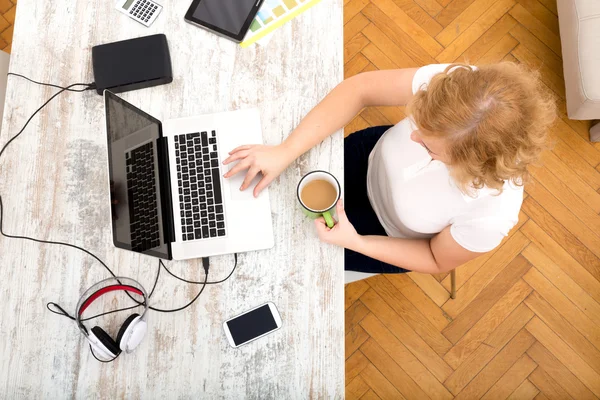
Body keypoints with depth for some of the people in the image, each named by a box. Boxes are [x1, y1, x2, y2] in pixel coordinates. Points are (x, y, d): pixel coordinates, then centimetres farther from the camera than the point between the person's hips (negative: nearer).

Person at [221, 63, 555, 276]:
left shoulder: (491, 214, -40)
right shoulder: (452, 85, -36)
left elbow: (437, 261, -19)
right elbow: (360, 89, -27)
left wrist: (353, 241, -27)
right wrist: (286, 152, -33)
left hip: (390, 235, -2)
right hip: (374, 158, 3)